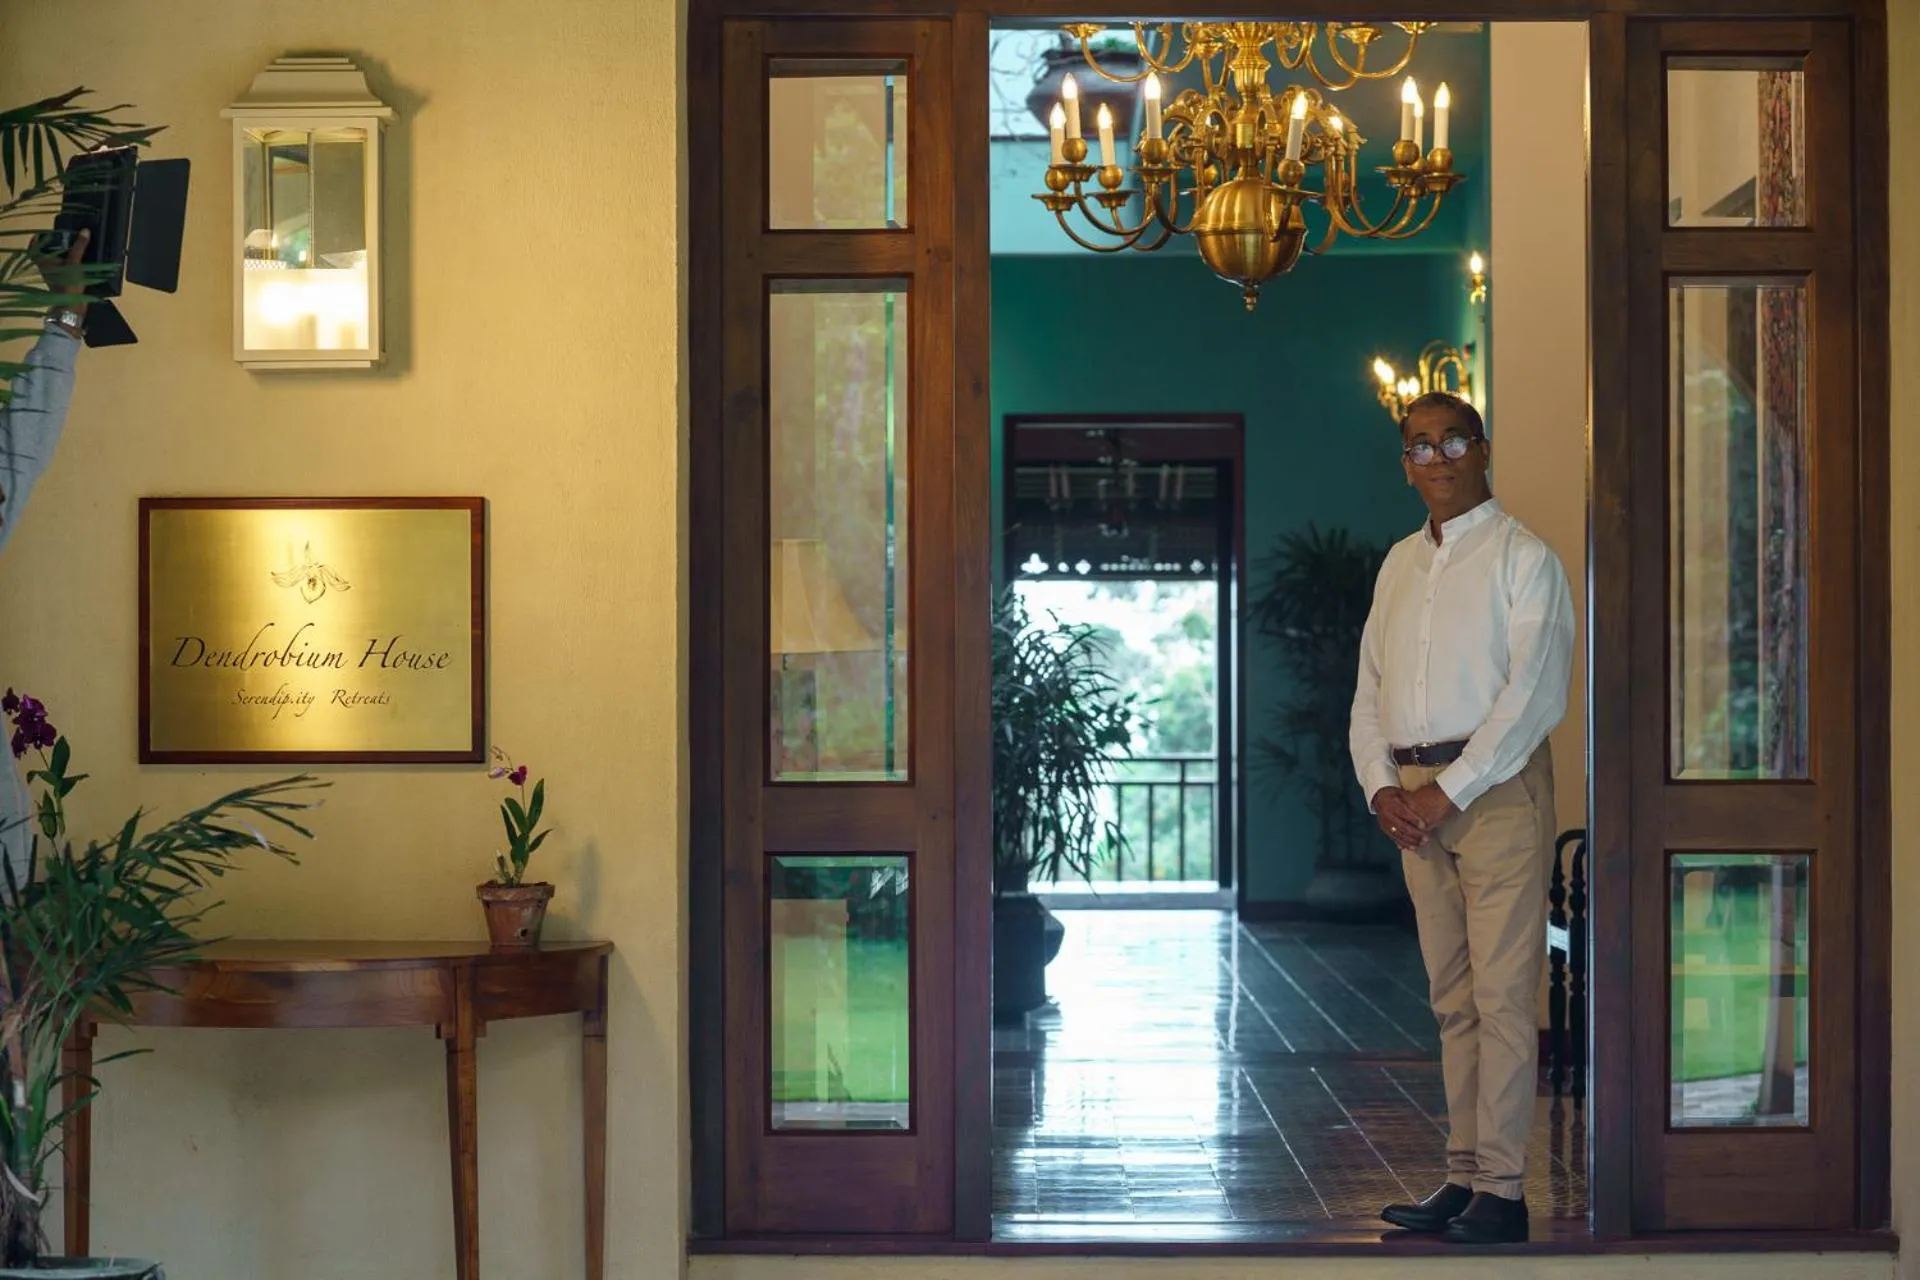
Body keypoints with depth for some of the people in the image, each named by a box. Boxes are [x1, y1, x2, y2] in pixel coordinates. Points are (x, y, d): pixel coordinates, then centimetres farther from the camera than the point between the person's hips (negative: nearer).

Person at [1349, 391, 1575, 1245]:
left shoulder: (1522, 559, -3)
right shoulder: (1399, 565, 17)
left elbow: (1534, 695, -12)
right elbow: (1369, 691, 17)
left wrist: (1447, 792, -16)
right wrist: (1382, 786, 0)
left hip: (1496, 788, -6)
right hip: (1415, 799, 6)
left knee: (1503, 995, -8)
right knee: (1451, 997, 8)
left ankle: (1502, 1190, -7)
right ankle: (1463, 1175, 12)